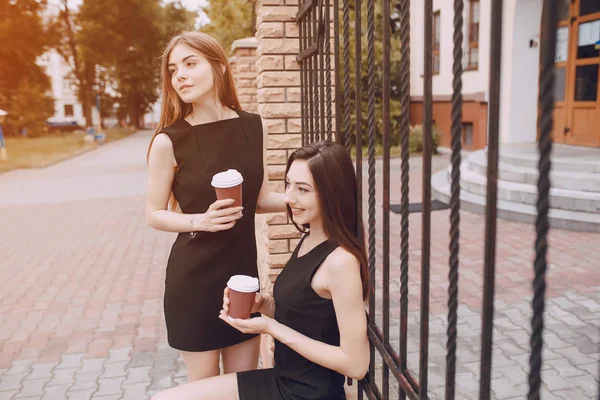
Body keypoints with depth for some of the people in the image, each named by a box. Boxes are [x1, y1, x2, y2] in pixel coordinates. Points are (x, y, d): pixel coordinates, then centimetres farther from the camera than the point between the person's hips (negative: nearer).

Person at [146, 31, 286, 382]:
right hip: (194, 275, -3)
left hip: (243, 268, 4)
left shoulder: (254, 127, -2)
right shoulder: (169, 141, -13)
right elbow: (155, 214, -5)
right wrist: (201, 221, -22)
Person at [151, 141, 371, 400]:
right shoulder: (308, 241, 2)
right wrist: (262, 304, -7)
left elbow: (356, 364, -22)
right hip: (283, 379, 7)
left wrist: (271, 327, -20)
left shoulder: (340, 261, -24)